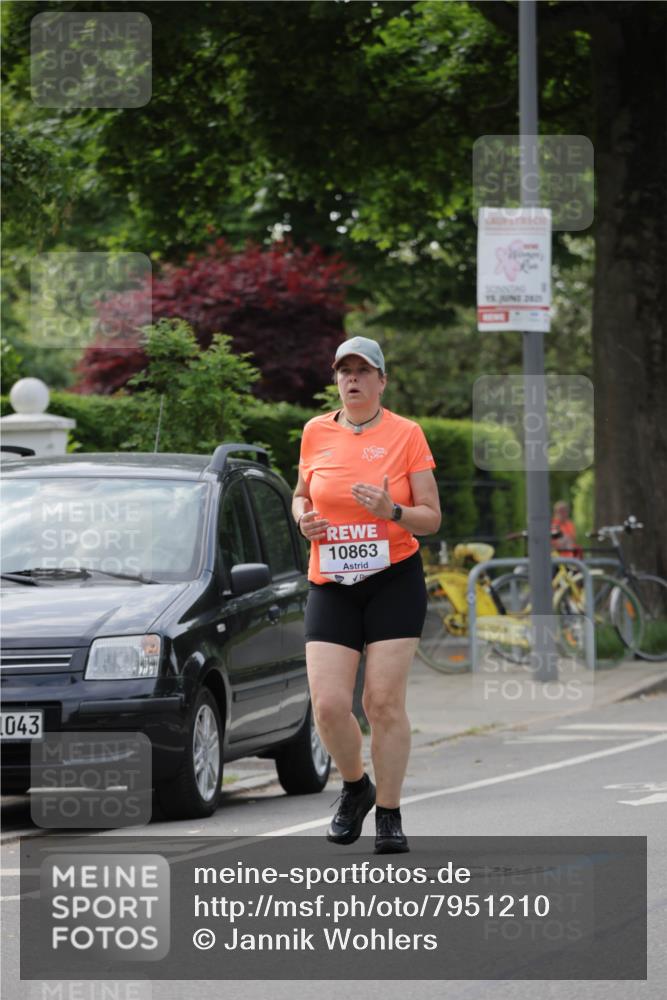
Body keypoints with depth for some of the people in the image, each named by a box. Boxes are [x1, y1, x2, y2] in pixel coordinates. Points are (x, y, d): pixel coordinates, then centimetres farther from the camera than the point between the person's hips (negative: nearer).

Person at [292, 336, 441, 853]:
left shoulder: (407, 434, -1)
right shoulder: (316, 432, 7)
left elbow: (432, 518, 0)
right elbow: (302, 494, 23)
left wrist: (392, 512, -19)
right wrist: (303, 517, 0)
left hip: (394, 581, -2)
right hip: (330, 585, 2)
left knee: (385, 702, -7)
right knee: (329, 704, -8)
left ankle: (389, 815, 6)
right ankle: (355, 786, 20)